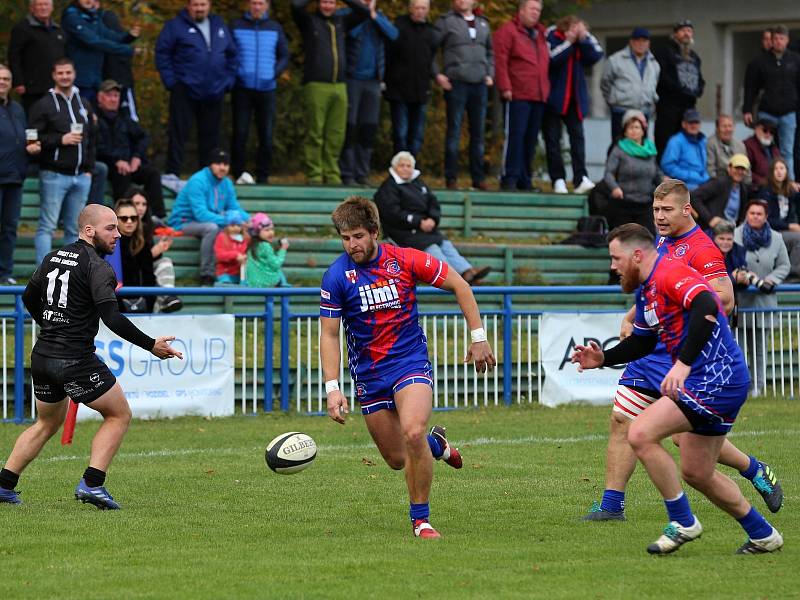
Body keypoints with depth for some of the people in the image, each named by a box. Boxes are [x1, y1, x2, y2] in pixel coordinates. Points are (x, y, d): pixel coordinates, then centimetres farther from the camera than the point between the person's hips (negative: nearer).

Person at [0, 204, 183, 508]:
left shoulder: (54, 257, 12)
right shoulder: (98, 267, -12)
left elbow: (29, 298, 23)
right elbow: (111, 318, -22)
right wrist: (151, 345, -19)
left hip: (42, 355, 8)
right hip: (76, 359, -8)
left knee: (46, 423, 25)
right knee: (119, 415, 5)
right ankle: (92, 483, -6)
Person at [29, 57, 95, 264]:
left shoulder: (84, 105, 16)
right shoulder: (44, 105, -1)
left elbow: (91, 140, 20)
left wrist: (89, 169, 11)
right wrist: (61, 140, -16)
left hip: (81, 176, 5)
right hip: (54, 175, -5)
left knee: (75, 228, 7)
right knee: (47, 226, -7)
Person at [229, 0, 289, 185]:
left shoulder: (275, 28, 9)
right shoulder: (236, 26, 5)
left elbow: (284, 56, 13)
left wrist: (275, 73, -4)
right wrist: (232, 74, -6)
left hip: (267, 88, 2)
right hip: (242, 88, -1)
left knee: (266, 135, 0)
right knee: (240, 133, -7)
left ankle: (263, 177, 7)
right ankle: (239, 173, 2)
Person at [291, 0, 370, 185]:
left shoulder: (341, 22, 18)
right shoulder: (309, 21, 5)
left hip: (339, 86, 4)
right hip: (316, 85, -4)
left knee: (336, 135, 3)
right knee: (315, 134, -4)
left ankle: (332, 175, 10)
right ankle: (314, 175, -1)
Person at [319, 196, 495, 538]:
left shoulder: (406, 260, -9)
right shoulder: (336, 276, -9)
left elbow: (458, 285, 2)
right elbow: (329, 335, -6)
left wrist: (478, 338, -1)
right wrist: (332, 388, -15)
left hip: (410, 362, -2)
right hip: (368, 374, 2)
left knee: (413, 434, -26)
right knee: (397, 459, 4)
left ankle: (420, 519, -9)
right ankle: (435, 444, 40)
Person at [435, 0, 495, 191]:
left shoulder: (483, 23, 15)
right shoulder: (446, 21, 0)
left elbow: (490, 52, 25)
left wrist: (490, 74, 12)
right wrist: (437, 74, -10)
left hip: (480, 84, 5)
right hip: (456, 83, -4)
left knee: (478, 133, 7)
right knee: (454, 132, -3)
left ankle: (478, 177, 13)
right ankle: (451, 178, 0)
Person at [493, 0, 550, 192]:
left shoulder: (540, 34, 21)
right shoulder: (508, 31, -1)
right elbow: (500, 61, -8)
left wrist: (546, 89, 17)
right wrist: (505, 88, -15)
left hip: (539, 97, 7)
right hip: (517, 96, -7)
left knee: (531, 140, 7)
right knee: (515, 136, -10)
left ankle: (524, 181, 12)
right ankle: (509, 179, -8)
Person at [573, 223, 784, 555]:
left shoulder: (670, 273, -15)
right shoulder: (645, 290, 16)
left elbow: (706, 307, -32)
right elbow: (642, 342, 29)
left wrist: (683, 364, -38)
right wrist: (603, 359, 14)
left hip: (715, 379, -11)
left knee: (641, 434, -18)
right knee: (696, 474, 17)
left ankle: (682, 523, -9)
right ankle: (763, 535, 30)